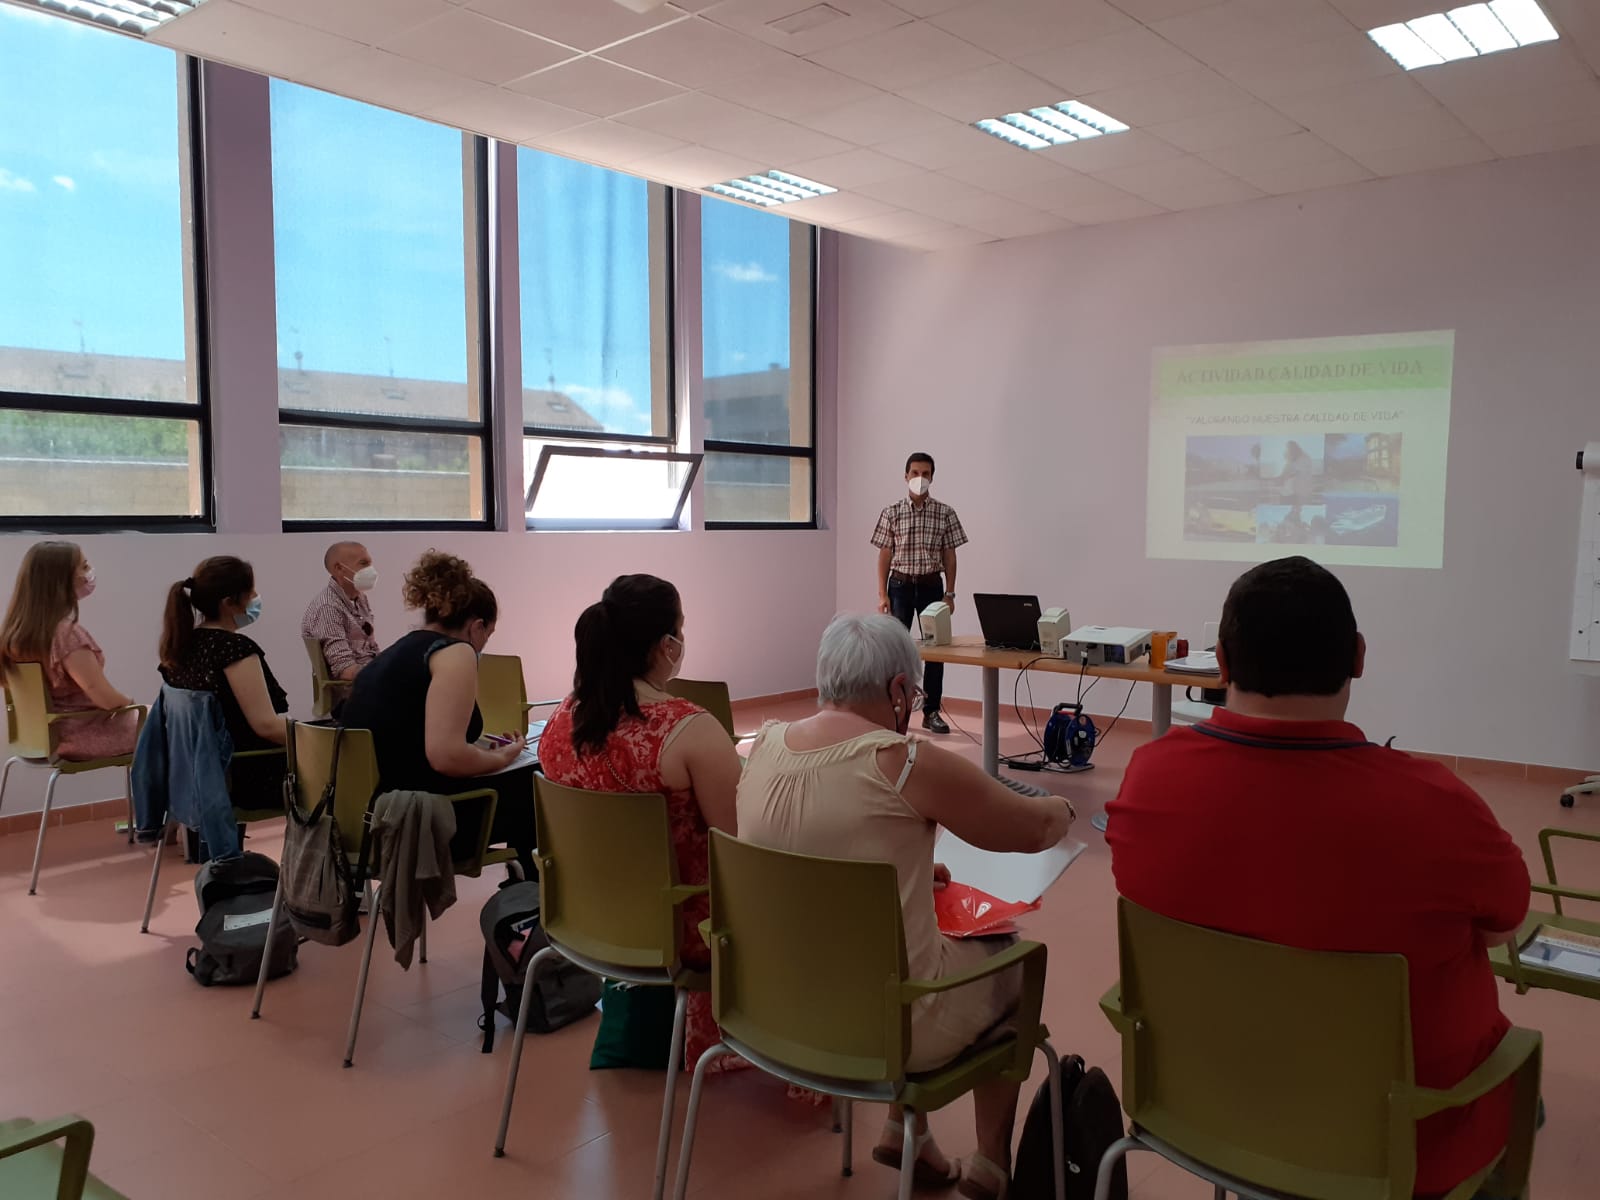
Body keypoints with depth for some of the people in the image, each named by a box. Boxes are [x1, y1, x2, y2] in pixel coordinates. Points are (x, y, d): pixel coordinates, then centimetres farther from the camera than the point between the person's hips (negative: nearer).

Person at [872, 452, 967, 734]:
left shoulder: (945, 513, 1)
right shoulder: (892, 513, 0)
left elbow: (949, 555, 4)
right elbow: (885, 555, 1)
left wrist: (949, 593, -1)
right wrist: (882, 594, -4)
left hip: (931, 585, 1)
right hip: (900, 585, -1)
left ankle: (932, 712, 14)